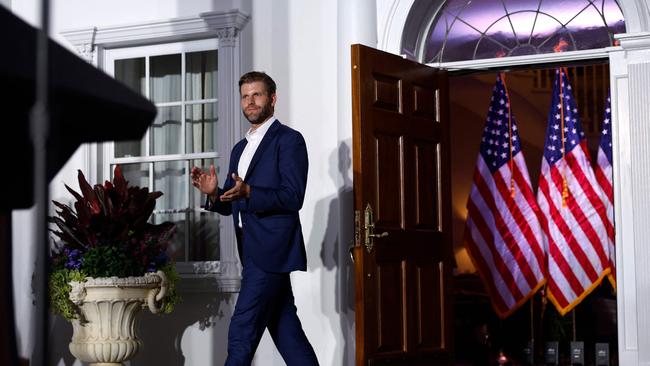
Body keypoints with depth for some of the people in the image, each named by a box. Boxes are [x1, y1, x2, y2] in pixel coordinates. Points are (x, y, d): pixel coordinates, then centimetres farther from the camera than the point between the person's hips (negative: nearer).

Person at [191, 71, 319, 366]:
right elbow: (230, 206, 21)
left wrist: (248, 192, -27)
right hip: (252, 251, 8)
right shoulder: (240, 149, 21)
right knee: (287, 333, 9)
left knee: (241, 334, -11)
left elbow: (293, 197, -14)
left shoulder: (288, 140, -4)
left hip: (271, 251, -8)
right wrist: (213, 193, -1)